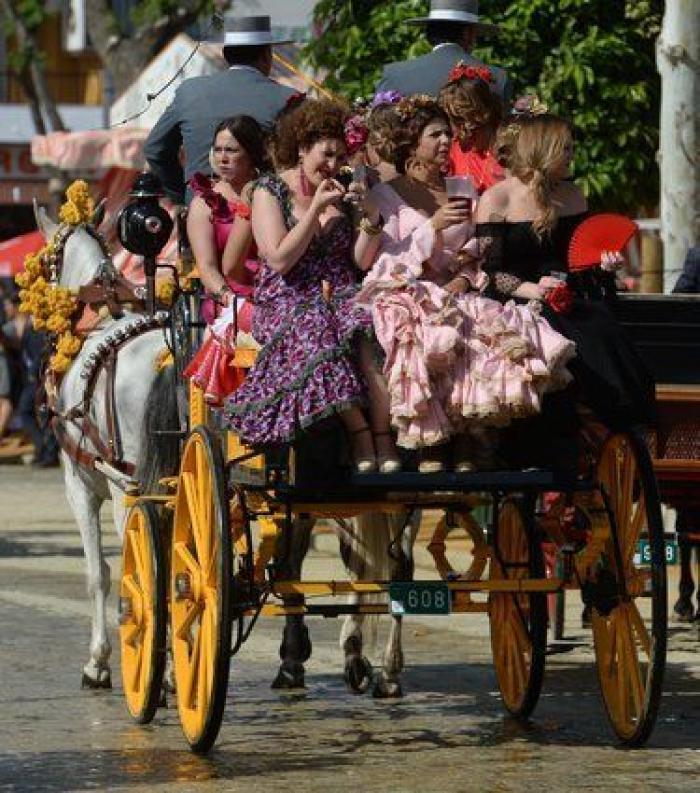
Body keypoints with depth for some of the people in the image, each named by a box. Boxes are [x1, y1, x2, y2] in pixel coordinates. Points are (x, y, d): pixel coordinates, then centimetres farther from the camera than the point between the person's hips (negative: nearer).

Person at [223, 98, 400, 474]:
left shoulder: (342, 192, 17)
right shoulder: (270, 190, 6)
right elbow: (279, 259, -7)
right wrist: (315, 210, -8)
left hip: (340, 298, 3)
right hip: (288, 302, -3)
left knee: (369, 325, -33)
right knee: (318, 329, -38)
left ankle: (383, 438, -38)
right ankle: (361, 432, -35)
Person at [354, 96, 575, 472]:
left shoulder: (459, 194, 22)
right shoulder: (386, 196, 7)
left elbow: (473, 257, 19)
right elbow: (386, 260, -4)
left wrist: (465, 277, -4)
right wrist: (434, 226, -12)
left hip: (453, 294, 4)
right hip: (406, 296, -4)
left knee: (503, 332, -28)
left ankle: (473, 441, -29)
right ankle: (431, 447, -36)